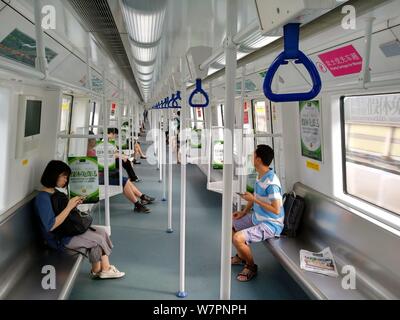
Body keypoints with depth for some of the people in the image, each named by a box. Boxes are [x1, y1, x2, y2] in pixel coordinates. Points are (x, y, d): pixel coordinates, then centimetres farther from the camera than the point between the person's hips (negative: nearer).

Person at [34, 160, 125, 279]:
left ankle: (105, 268, -3)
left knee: (102, 232, -2)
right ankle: (96, 270, 14)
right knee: (97, 239, -10)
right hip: (58, 239, -10)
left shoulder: (54, 192, 10)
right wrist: (69, 207, -25)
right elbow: (50, 226, -28)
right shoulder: (42, 198, -20)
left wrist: (74, 205, -2)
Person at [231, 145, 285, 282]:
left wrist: (254, 199, -25)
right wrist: (244, 212, 9)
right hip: (257, 218, 10)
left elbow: (276, 210, -29)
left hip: (271, 225, -10)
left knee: (237, 238, -25)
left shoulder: (271, 183, -29)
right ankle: (241, 256, 34)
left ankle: (251, 266, 2)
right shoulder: (260, 176, 2)